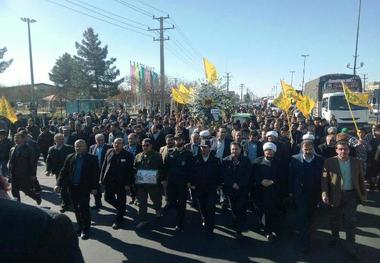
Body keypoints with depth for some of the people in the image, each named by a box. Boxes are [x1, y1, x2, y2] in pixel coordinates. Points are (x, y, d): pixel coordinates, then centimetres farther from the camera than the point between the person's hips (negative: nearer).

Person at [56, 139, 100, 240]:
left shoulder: (92, 159, -6)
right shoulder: (70, 158, 4)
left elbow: (95, 174, -7)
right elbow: (64, 171, 4)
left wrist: (94, 187, -10)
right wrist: (58, 184, -6)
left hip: (84, 187, -4)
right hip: (72, 187, 4)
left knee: (84, 208, -3)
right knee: (76, 209, 12)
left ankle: (85, 229, 10)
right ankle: (80, 226, 28)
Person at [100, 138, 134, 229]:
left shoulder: (128, 155, -10)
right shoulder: (109, 152, 2)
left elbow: (130, 170, -11)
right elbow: (104, 166, 7)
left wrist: (128, 184, -14)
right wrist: (102, 178, 4)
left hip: (121, 183, -4)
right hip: (109, 181, 4)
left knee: (121, 202, 7)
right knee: (108, 197, 12)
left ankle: (118, 221, 25)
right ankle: (122, 209, 37)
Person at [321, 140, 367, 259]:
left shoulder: (357, 162, 1)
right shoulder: (329, 162, -7)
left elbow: (361, 180, 7)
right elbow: (324, 179, -8)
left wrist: (363, 194, 7)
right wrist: (324, 193, -15)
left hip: (351, 195, 1)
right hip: (336, 195, -1)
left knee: (351, 221, 5)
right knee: (335, 219, 16)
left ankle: (350, 246, 18)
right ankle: (335, 237, 39)